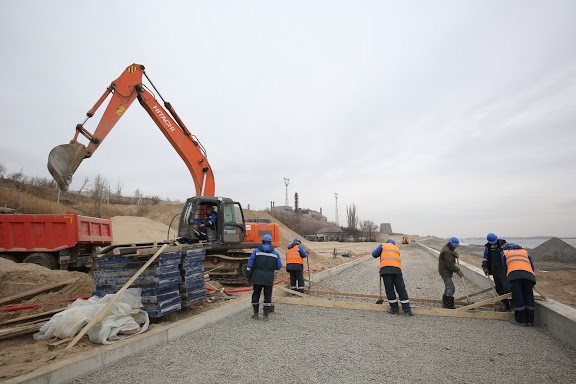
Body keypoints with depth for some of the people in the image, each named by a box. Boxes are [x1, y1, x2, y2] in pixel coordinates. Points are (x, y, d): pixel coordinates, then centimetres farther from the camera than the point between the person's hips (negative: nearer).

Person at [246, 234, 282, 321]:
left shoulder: (256, 251, 1)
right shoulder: (275, 253, 5)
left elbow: (250, 264, -2)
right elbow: (279, 267, 7)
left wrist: (248, 276, 4)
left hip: (257, 277, 0)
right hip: (269, 278, 0)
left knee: (256, 295, 12)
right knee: (267, 296, 7)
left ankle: (255, 314, 19)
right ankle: (265, 316, 8)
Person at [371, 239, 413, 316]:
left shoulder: (383, 245, 20)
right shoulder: (397, 249, 31)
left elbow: (374, 254, 9)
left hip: (386, 268, -3)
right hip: (397, 269, 3)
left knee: (389, 289, 4)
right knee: (401, 289, 5)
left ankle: (394, 308, 9)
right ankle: (407, 310, 5)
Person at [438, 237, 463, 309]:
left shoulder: (448, 248, 9)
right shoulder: (446, 251, -24)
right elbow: (450, 264, -23)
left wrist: (455, 254, 4)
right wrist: (458, 271, -17)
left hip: (446, 271, 11)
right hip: (445, 272, -11)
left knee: (448, 287, 19)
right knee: (451, 288, -9)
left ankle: (445, 303, 28)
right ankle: (447, 304, -4)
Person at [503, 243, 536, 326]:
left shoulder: (505, 252, 30)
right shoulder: (525, 251, 36)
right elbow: (532, 266, 27)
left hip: (514, 274, -3)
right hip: (528, 274, 3)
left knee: (518, 297, 0)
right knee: (529, 296, 10)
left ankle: (521, 321, 5)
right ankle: (530, 320, 16)